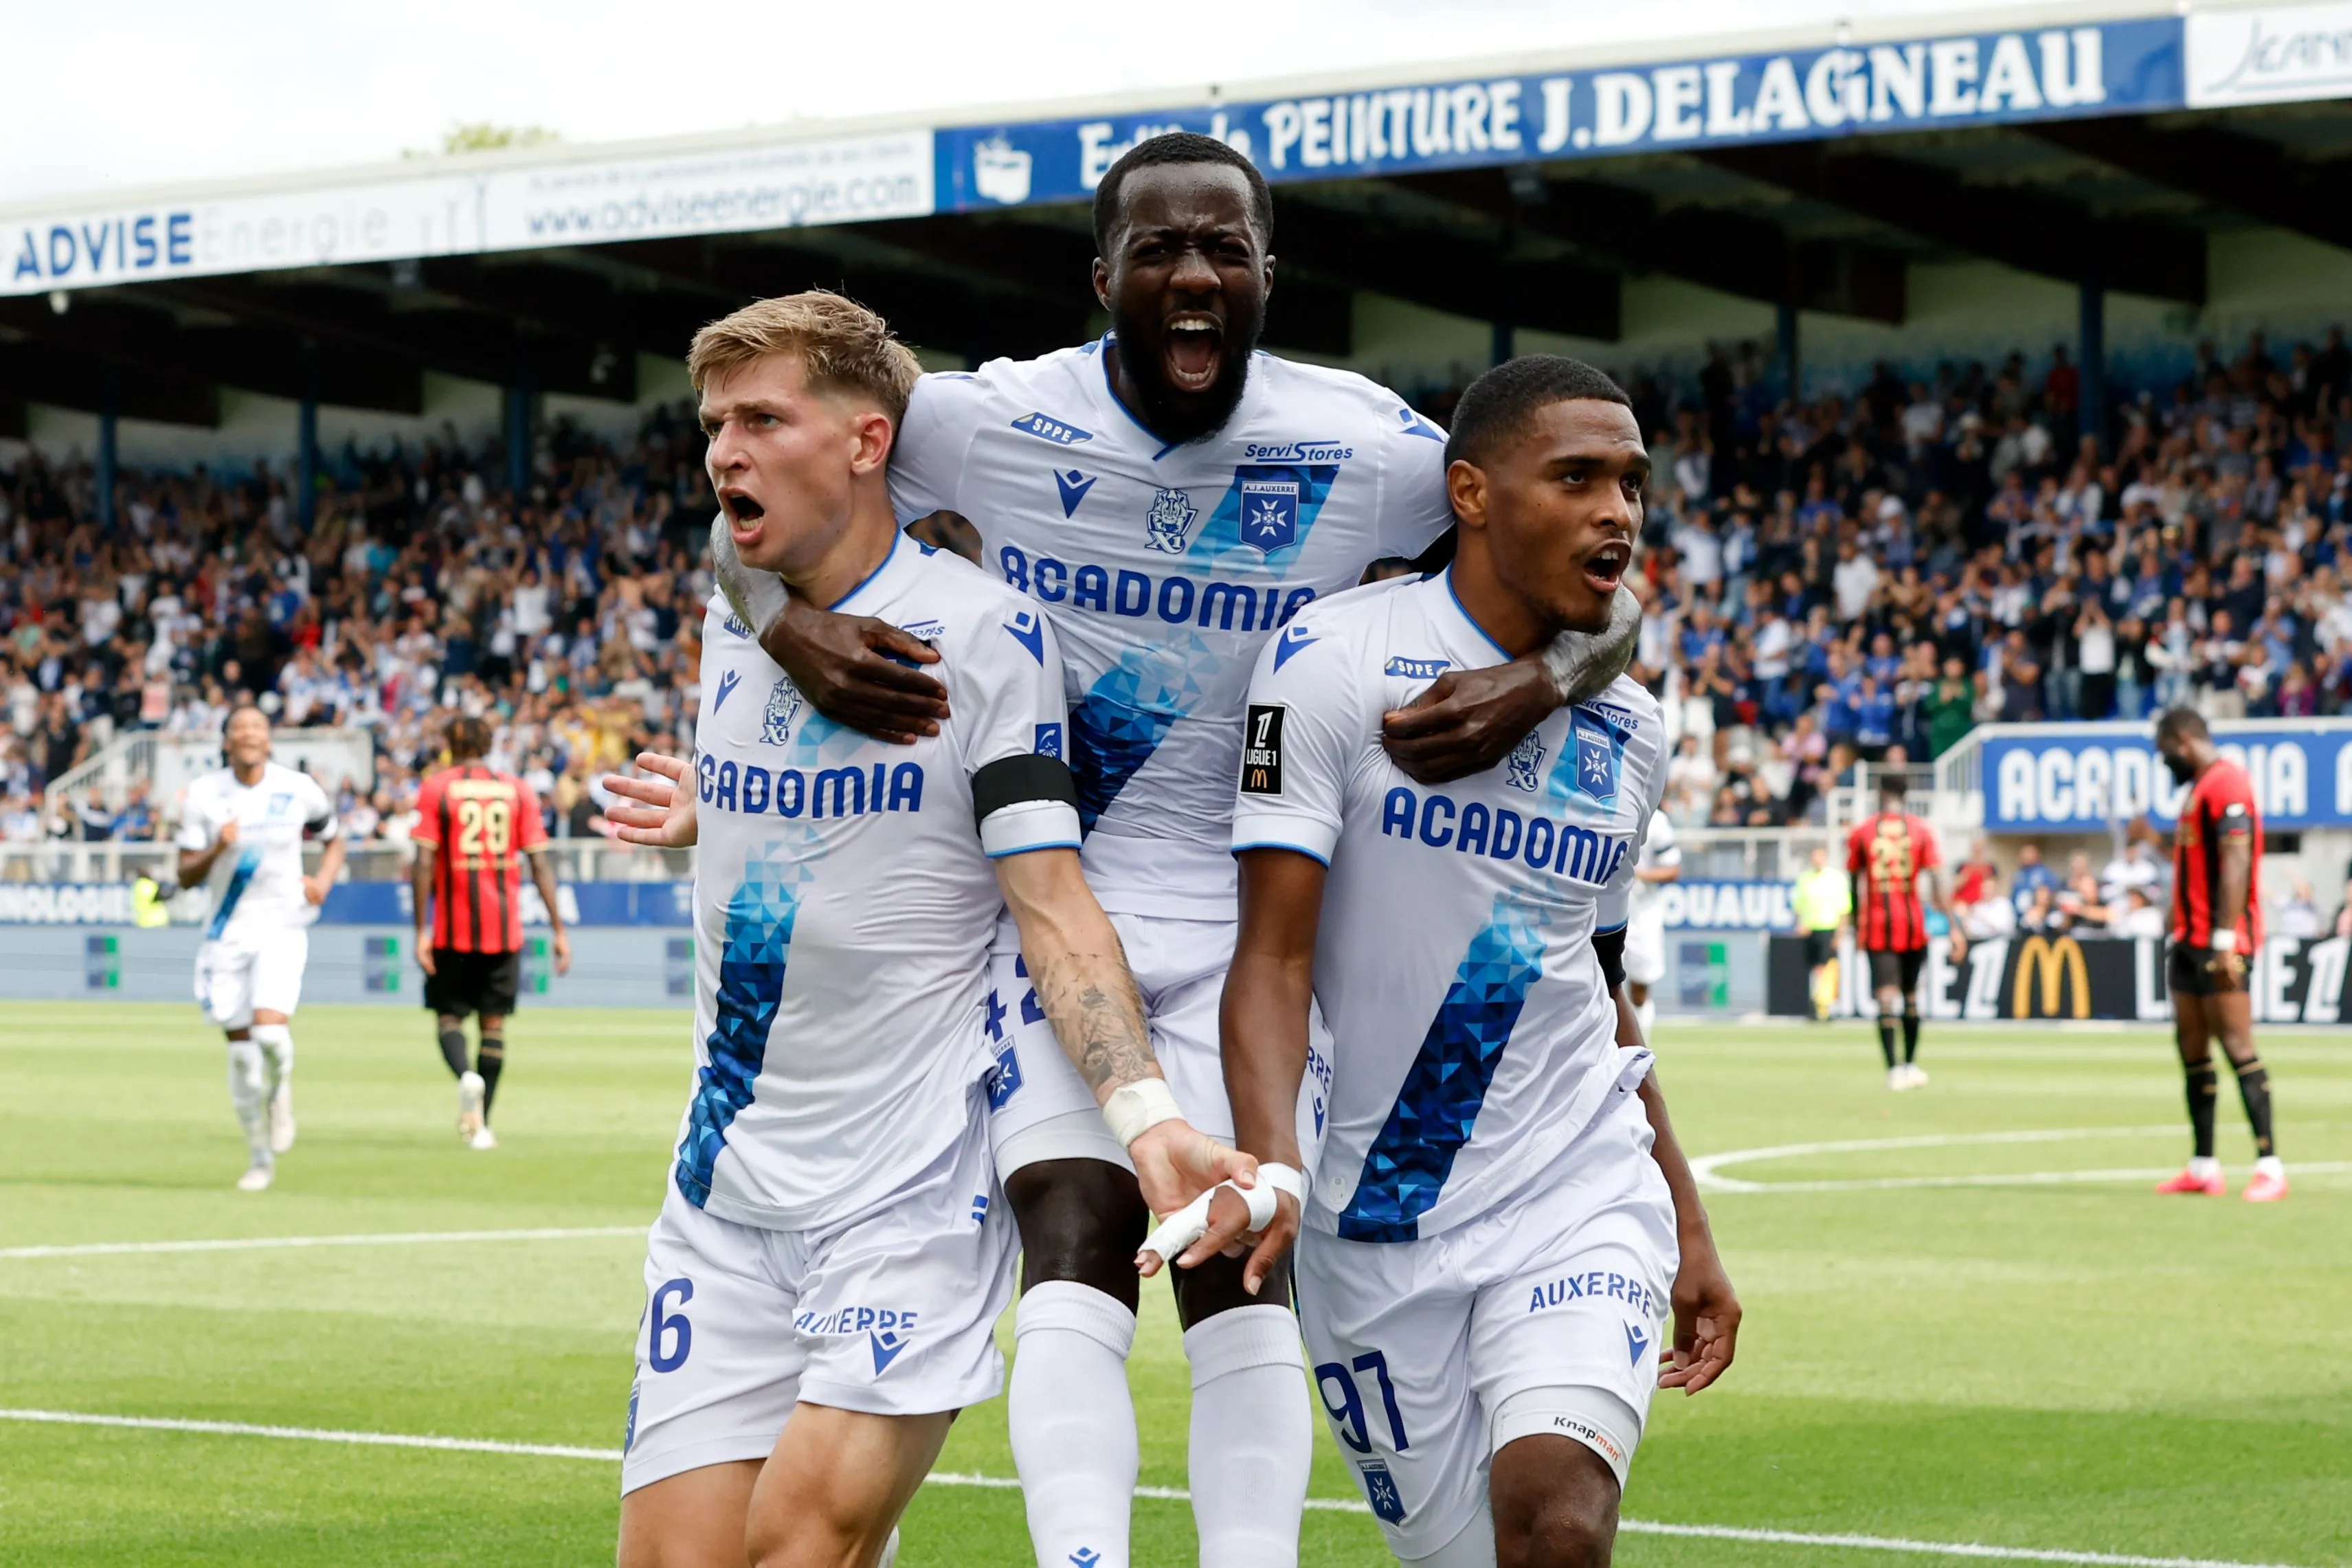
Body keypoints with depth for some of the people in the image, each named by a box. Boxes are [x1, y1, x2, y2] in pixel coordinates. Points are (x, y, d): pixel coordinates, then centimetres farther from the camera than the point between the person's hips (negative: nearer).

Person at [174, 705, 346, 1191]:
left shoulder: (298, 790, -2)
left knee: (270, 1030, -24)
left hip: (281, 927, -2)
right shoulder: (204, 795, -1)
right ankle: (261, 1160, 19)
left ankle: (281, 1090, 12)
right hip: (227, 930, 2)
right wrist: (217, 849, -20)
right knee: (240, 1048, 4)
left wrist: (323, 880, -4)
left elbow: (334, 840, 16)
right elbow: (186, 876, 0)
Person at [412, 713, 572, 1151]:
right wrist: (558, 930, 1)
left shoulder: (436, 789, 0)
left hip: (452, 929, -2)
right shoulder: (518, 790, 6)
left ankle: (466, 1076, -23)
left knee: (449, 1016, 8)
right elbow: (540, 862, 1)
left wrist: (421, 931, -7)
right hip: (505, 929, 2)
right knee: (494, 1024, 10)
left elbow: (424, 862, -8)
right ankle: (480, 1125, 9)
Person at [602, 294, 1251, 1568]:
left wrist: (1146, 1117, -25)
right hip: (726, 1183, 6)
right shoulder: (730, 626, 10)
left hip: (911, 1186, -6)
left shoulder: (985, 633, -10)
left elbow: (1050, 901, -15)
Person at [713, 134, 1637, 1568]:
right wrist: (792, 628, -15)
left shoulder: (1373, 454, -8)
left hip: (1245, 914, 1)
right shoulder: (993, 425, -8)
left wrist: (1538, 685, -19)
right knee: (1077, 1236, -16)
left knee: (1242, 1264, -5)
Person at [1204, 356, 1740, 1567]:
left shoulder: (1628, 735, 9)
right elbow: (1273, 960, -13)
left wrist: (1688, 1230, 22)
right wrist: (1270, 1163, -30)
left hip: (1579, 1204, 2)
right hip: (1378, 1226, -2)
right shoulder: (1336, 664, -8)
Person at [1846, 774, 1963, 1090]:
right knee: (1911, 994, 17)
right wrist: (1954, 926, -6)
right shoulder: (1921, 830, 1)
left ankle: (1894, 1069, -18)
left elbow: (1854, 882, 6)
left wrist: (1856, 923, 19)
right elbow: (1937, 883, -6)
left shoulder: (1861, 831, 0)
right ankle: (1911, 1065, 23)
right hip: (1912, 921, 1)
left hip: (1877, 922, -1)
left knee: (1886, 999, -7)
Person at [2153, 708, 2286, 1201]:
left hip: (2220, 941, -10)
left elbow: (2235, 864, -20)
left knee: (2237, 1046, -12)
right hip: (2190, 939, 10)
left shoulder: (2227, 784, -13)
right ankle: (2203, 1168, 11)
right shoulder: (2199, 787, 19)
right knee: (2192, 1048, 8)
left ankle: (2269, 1166, -12)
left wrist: (2225, 940, -24)